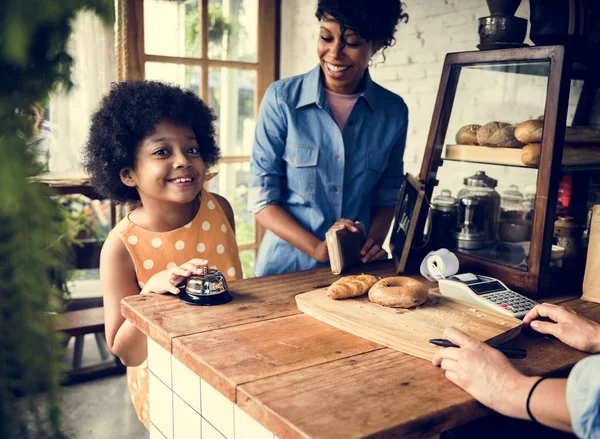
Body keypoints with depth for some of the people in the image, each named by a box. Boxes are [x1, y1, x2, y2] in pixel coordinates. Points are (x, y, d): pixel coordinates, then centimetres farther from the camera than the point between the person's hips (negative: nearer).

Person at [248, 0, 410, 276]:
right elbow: (262, 199, -6)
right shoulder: (282, 98, -7)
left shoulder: (394, 111, 0)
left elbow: (387, 196, 11)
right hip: (286, 268, -1)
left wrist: (373, 242, -6)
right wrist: (319, 249, -17)